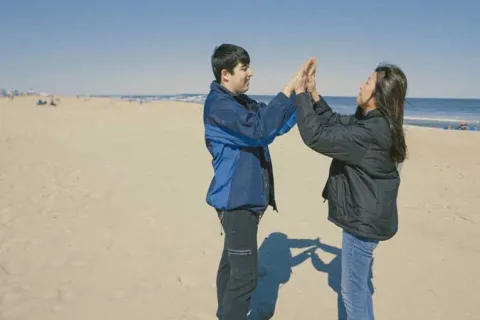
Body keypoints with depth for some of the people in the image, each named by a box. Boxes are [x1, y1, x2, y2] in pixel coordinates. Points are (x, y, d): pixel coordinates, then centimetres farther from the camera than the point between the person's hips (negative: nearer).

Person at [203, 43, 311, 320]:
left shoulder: (243, 102, 11)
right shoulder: (218, 104, -18)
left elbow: (277, 124, 13)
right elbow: (259, 129, -31)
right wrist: (289, 89, -26)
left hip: (243, 196, 10)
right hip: (236, 199, -10)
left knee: (232, 264, 20)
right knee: (245, 274, -6)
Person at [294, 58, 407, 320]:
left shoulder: (370, 132, -27)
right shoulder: (375, 123, 4)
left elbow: (316, 136, -29)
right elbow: (335, 122, 14)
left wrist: (300, 94, -20)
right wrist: (313, 94, 3)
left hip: (363, 218, -10)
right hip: (366, 214, 10)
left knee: (352, 289, 5)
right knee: (359, 284, 26)